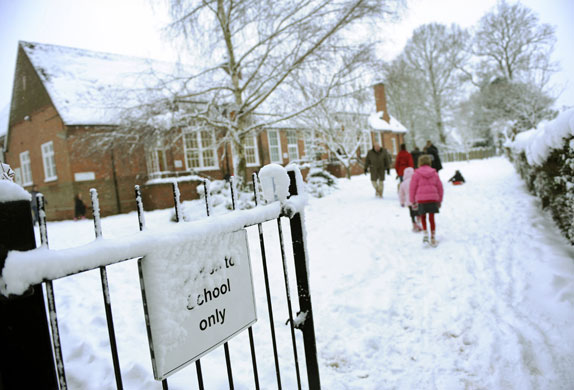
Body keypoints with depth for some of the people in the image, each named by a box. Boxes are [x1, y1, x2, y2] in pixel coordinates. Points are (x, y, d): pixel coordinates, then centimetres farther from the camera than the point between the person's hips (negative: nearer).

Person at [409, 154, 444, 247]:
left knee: (423, 217, 18)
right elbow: (440, 187, 12)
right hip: (433, 198, 2)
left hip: (421, 199, -2)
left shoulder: (417, 173, 0)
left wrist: (412, 201, 9)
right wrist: (439, 200, 21)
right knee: (431, 218, 8)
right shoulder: (434, 173, 9)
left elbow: (412, 188, 0)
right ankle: (433, 238, 8)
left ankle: (425, 233, 4)